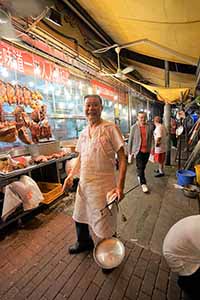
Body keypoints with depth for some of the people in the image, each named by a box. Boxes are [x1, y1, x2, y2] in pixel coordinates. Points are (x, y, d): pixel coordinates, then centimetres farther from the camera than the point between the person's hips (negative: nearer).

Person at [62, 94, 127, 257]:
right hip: (83, 183, 7)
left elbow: (122, 158, -13)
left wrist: (120, 186, -20)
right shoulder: (84, 132, 8)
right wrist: (71, 175, 8)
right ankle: (84, 242, 55)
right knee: (80, 217, 25)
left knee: (104, 226, 10)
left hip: (103, 185, -6)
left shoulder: (110, 128, -11)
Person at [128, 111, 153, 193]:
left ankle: (139, 176, 42)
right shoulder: (134, 127, -4)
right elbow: (130, 139, 0)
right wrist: (130, 151, 1)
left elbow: (151, 138, 7)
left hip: (147, 150, 3)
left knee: (143, 166, 16)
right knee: (140, 167, -2)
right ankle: (143, 183, 9)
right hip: (138, 150, -3)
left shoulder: (150, 127, 3)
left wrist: (152, 148, 3)